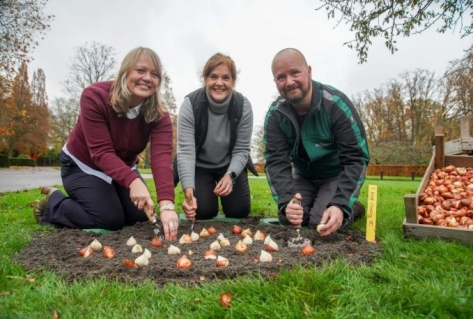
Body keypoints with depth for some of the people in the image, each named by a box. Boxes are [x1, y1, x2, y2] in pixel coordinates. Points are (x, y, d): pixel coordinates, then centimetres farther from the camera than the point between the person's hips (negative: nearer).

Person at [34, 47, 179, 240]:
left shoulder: (159, 114, -21)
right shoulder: (94, 96, -30)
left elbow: (162, 158, -35)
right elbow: (101, 152, -35)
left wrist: (167, 205, -50)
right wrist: (133, 182, -51)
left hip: (122, 167, 5)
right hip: (82, 165, -4)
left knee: (142, 216, 1)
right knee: (110, 220, -15)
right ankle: (53, 204, 10)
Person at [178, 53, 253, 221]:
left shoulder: (243, 105, -19)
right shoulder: (190, 104, -25)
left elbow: (242, 150, -15)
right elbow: (185, 151, -29)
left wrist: (230, 175, -33)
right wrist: (189, 190, -41)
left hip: (230, 165, 2)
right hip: (200, 165, -1)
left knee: (239, 211, -7)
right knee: (203, 211, -14)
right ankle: (209, 192, 22)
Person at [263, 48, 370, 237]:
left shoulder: (336, 104, -25)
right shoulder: (275, 115, -15)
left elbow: (356, 159, -25)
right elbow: (276, 162, -19)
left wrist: (340, 205, -38)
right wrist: (286, 201, -38)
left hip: (338, 175, -4)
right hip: (304, 176, 4)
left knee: (321, 222, -23)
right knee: (287, 218, -13)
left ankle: (351, 209, 10)